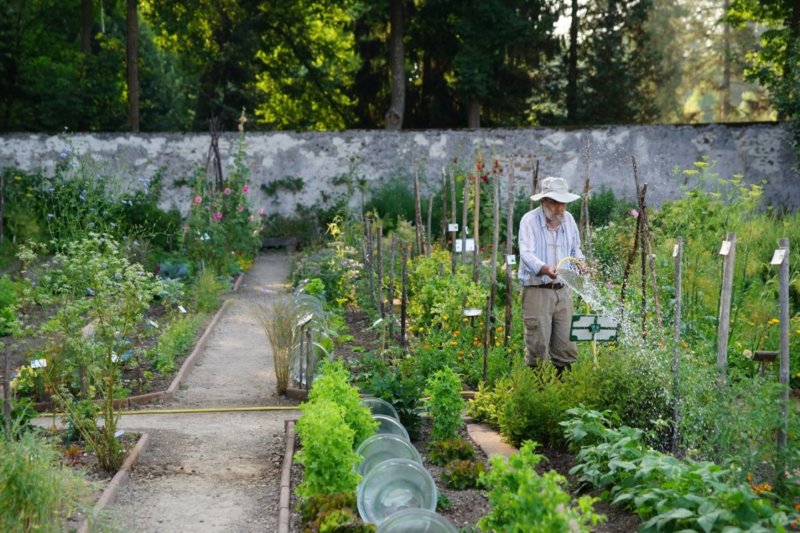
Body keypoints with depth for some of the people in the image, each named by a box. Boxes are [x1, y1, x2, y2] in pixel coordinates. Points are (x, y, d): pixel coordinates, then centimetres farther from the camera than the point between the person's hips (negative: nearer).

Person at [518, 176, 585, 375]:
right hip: (537, 291, -5)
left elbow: (575, 249, 25)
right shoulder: (529, 221, -7)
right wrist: (545, 269, -38)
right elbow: (526, 254, -20)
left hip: (563, 291, 5)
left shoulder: (568, 219, 11)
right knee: (538, 346, -6)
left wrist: (579, 262, 3)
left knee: (566, 347, 6)